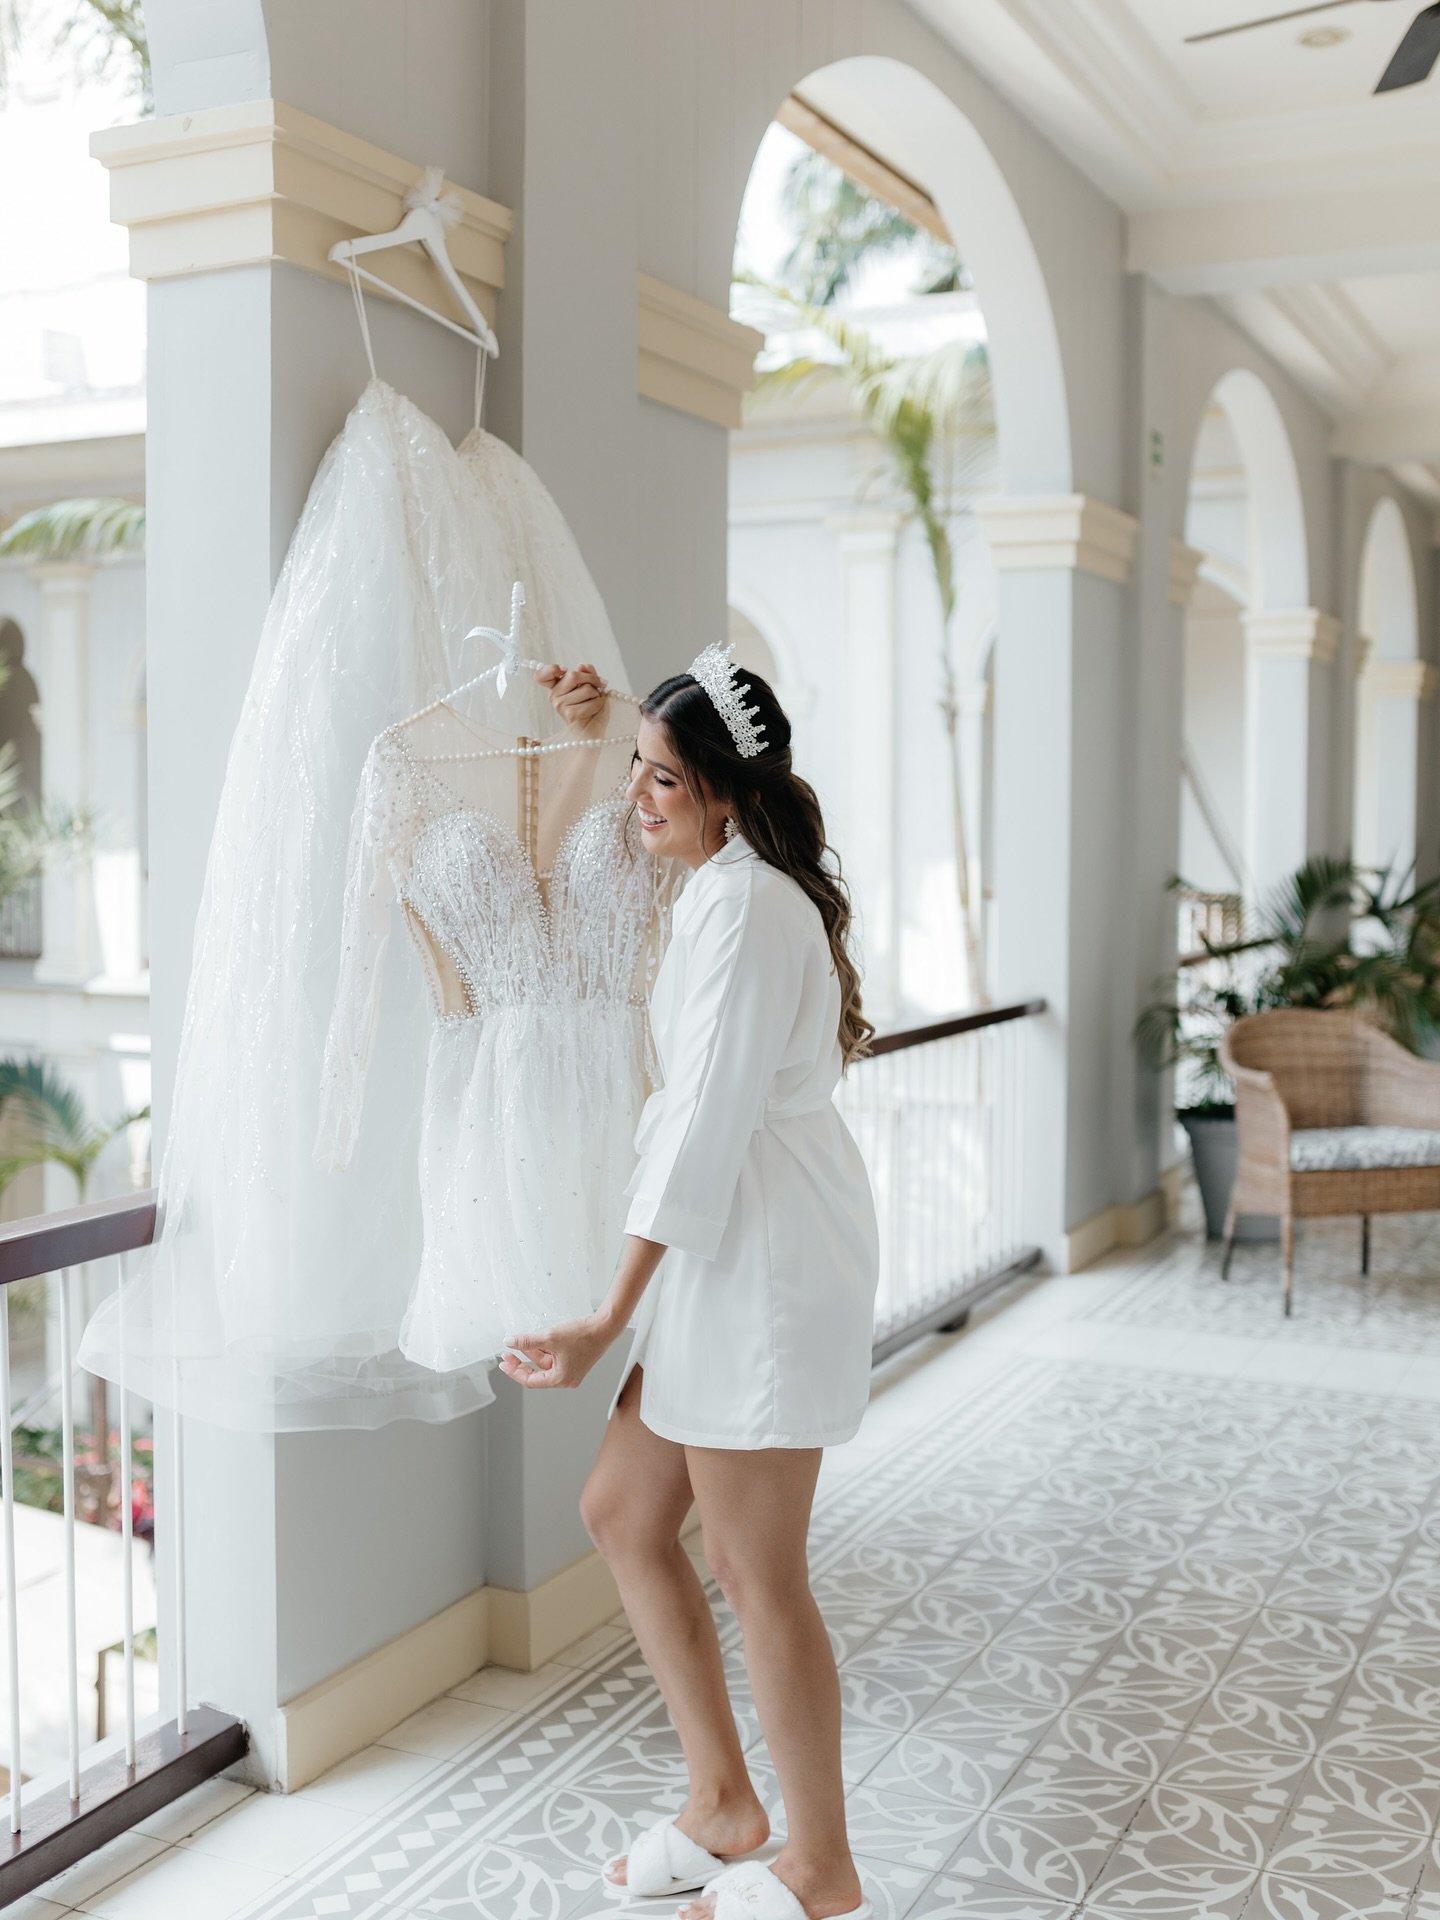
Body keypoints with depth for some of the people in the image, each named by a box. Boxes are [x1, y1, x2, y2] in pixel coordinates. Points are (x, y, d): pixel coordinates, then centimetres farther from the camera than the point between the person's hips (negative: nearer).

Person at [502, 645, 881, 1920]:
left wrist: (610, 1321, -19)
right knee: (623, 1513, 17)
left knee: (757, 1573, 2)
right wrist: (597, 724, 22)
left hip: (770, 1252, -10)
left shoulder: (746, 907, -18)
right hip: (735, 1251, 10)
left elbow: (707, 1122, -22)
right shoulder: (738, 882, 12)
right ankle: (726, 1807, 30)